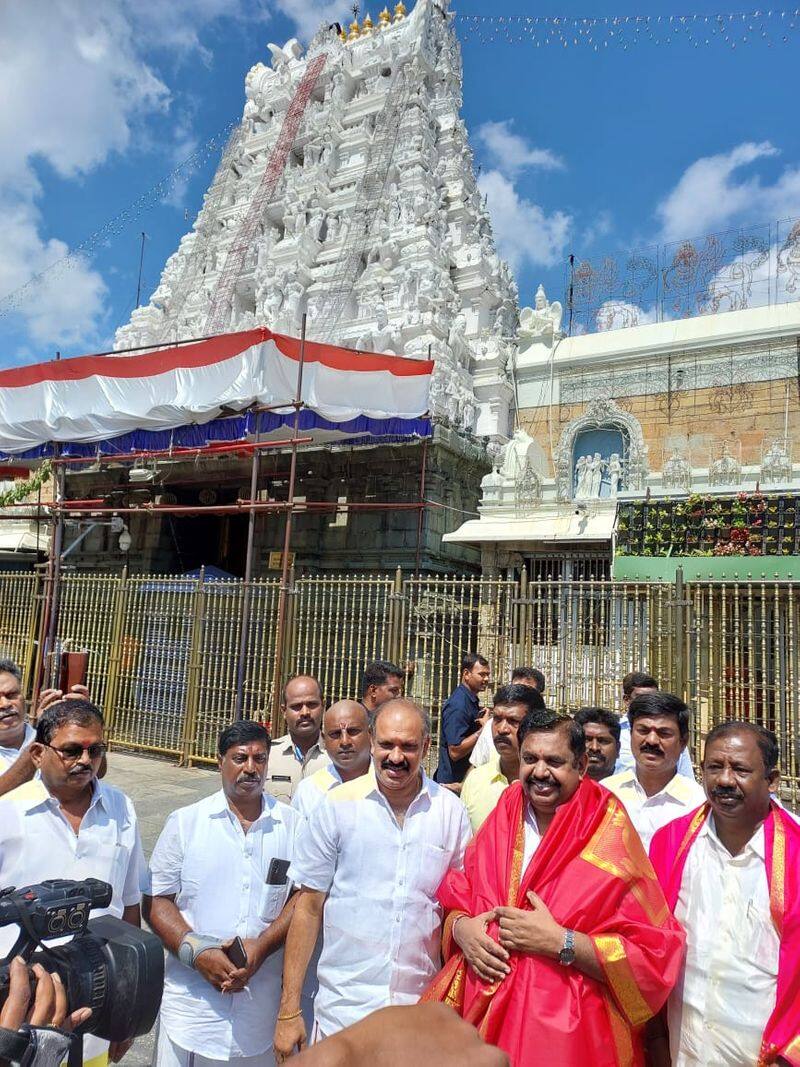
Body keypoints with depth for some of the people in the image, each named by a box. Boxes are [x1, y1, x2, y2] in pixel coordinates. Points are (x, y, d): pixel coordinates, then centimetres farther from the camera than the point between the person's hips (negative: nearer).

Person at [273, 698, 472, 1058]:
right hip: (343, 1009, -1)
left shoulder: (450, 811, -4)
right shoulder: (339, 805, -8)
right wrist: (289, 1009, -3)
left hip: (422, 1006, 1)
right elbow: (309, 908, -3)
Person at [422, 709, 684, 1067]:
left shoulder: (610, 840, -13)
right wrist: (461, 927, -13)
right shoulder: (500, 823, 0)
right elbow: (456, 901, 9)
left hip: (568, 1035, -4)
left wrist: (560, 942, -23)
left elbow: (653, 957, -16)